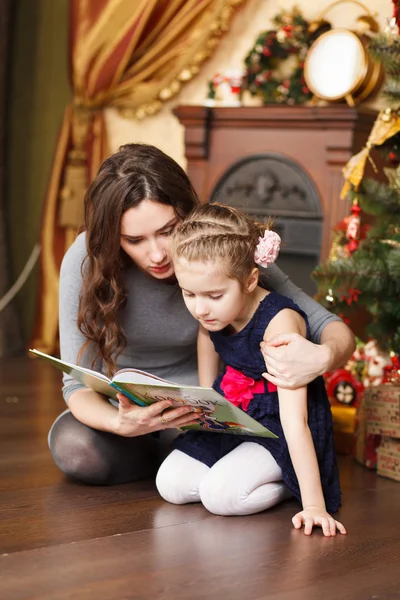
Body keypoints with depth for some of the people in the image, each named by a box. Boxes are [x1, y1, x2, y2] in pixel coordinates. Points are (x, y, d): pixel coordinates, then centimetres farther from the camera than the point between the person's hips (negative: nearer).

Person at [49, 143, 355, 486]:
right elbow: (79, 383, -20)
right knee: (73, 446, -31)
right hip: (123, 406, 1)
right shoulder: (85, 260, -22)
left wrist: (323, 357, -45)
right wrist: (120, 424, -44)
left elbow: (333, 330, -19)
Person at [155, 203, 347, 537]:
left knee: (219, 495, -26)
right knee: (170, 484, -8)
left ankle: (289, 485, 0)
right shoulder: (211, 315, -6)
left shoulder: (279, 322, -29)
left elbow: (294, 419, -33)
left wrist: (314, 504, -34)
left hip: (279, 432, -7)